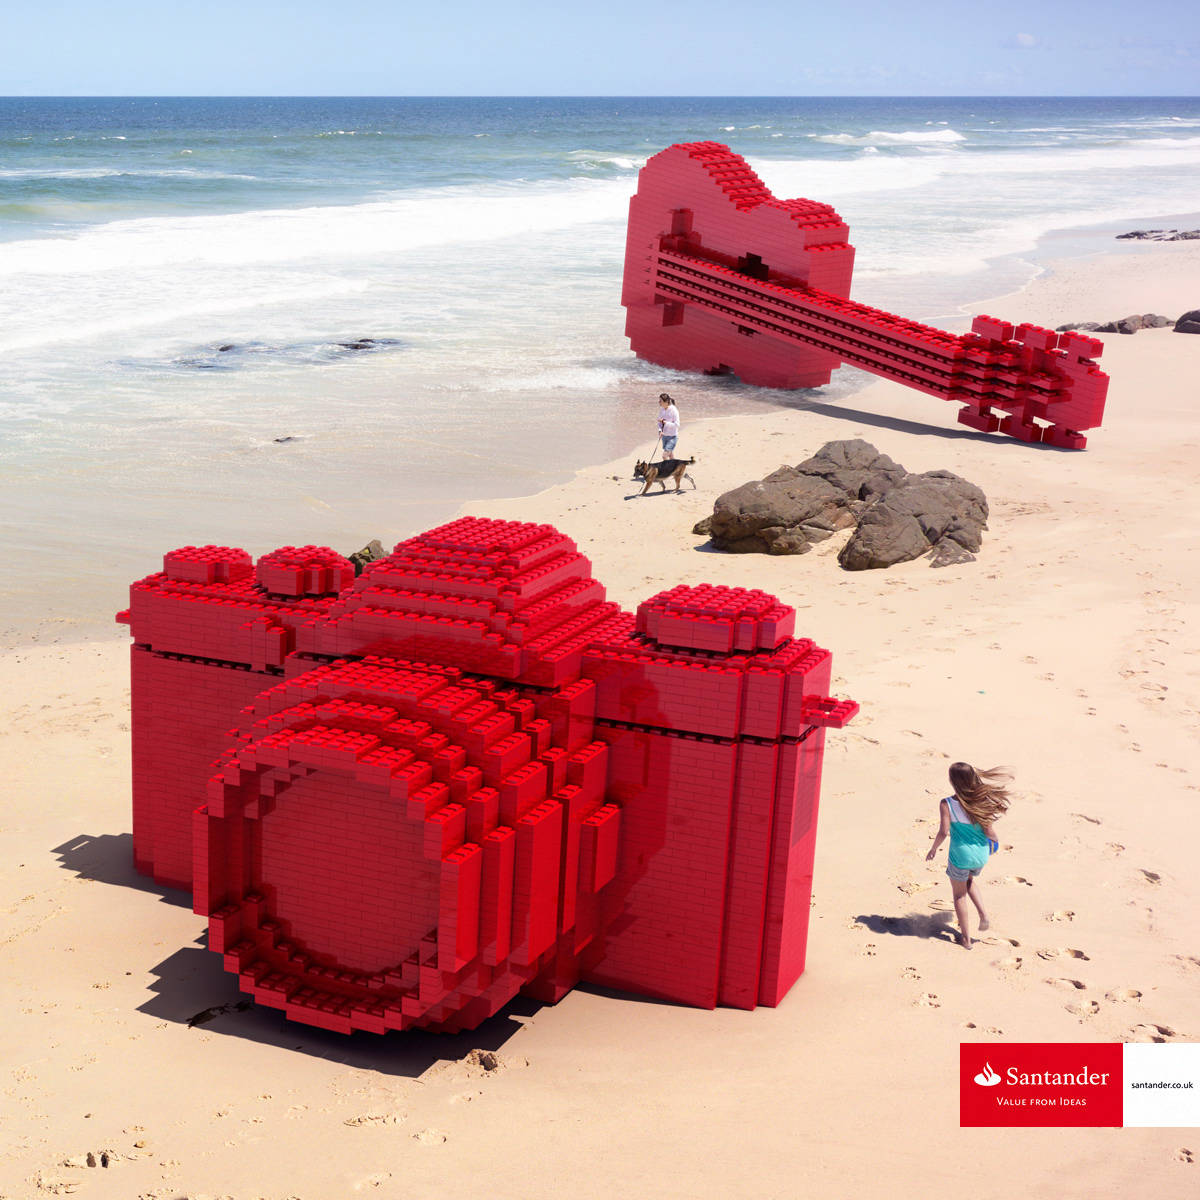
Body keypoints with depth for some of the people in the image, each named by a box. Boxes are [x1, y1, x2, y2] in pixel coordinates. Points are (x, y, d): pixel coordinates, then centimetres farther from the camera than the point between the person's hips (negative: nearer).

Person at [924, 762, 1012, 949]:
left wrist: (933, 849, -5)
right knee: (969, 881, 34)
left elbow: (943, 831, -21)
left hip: (960, 856, -4)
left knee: (959, 894, 17)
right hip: (981, 854, 4)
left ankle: (966, 937, 23)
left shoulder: (947, 804, -18)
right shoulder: (981, 802, -9)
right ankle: (983, 915, 17)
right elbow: (989, 831, -7)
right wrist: (994, 840, 16)